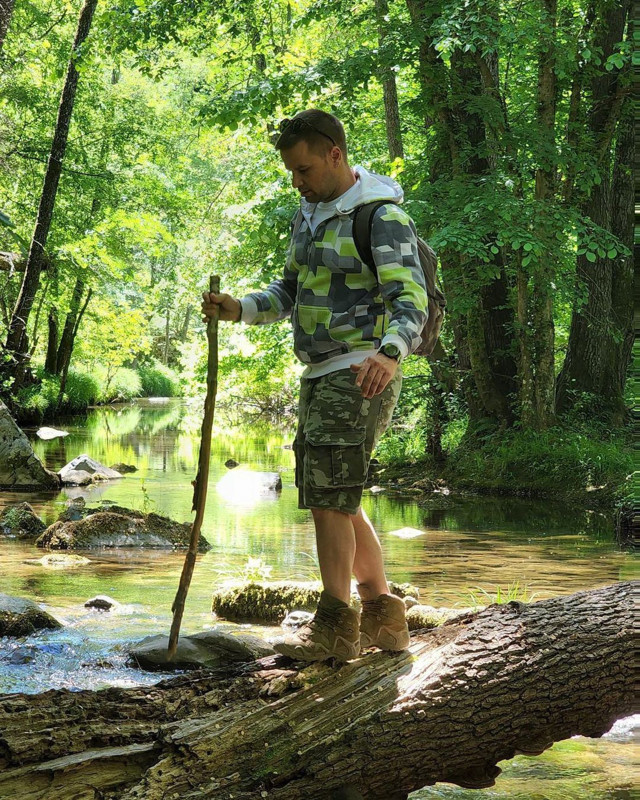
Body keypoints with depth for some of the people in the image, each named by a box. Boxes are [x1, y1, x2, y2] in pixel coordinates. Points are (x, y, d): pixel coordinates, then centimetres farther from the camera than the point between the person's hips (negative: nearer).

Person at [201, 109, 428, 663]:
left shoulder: (383, 217, -13)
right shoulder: (309, 214, 16)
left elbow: (410, 300, -22)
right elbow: (291, 292, 21)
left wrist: (389, 353, -42)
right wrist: (238, 310, 2)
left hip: (360, 375, -10)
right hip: (322, 375, 10)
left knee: (328, 495, -11)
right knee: (338, 500, 13)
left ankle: (335, 627, -3)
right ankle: (383, 618, 21)